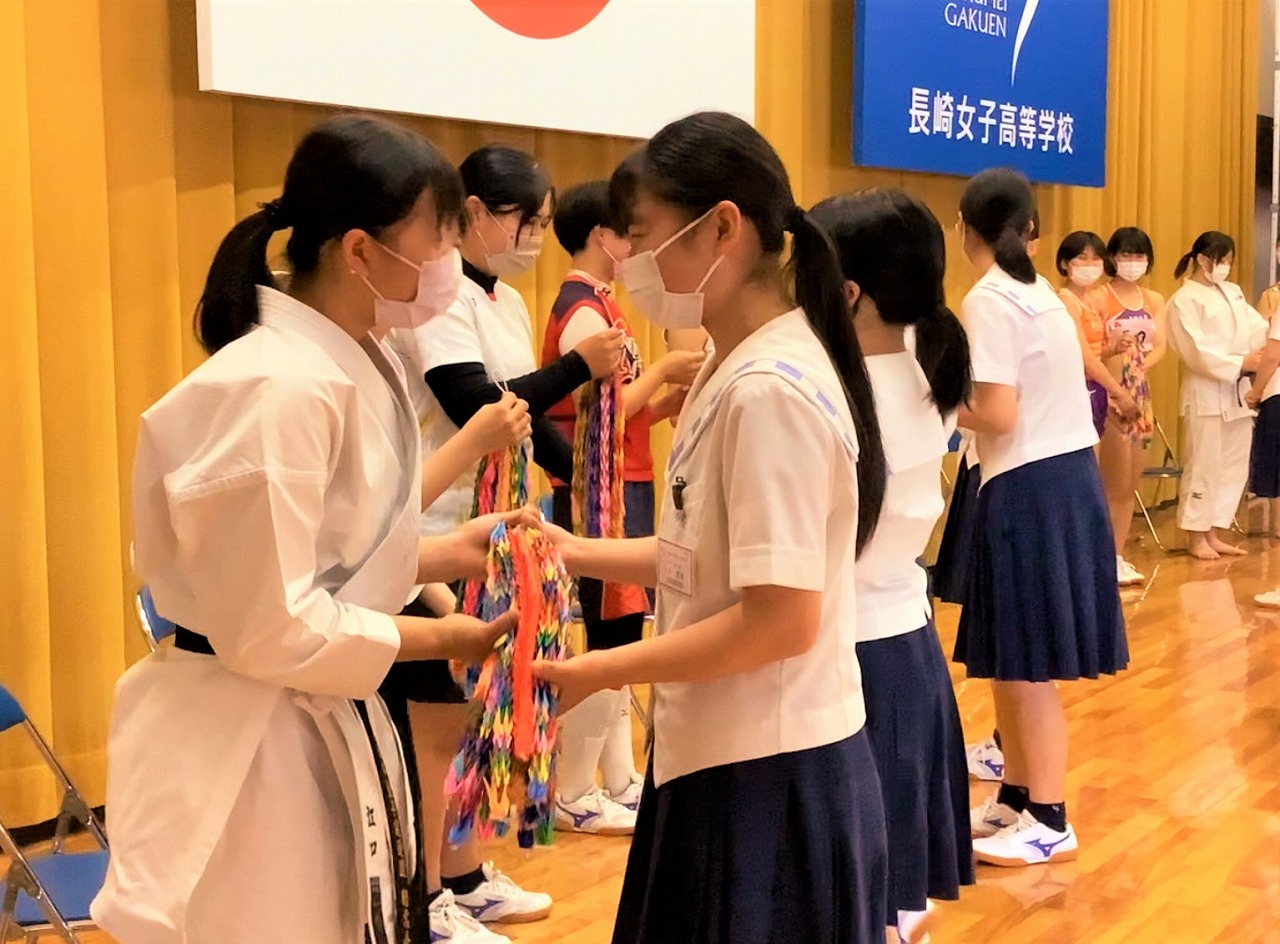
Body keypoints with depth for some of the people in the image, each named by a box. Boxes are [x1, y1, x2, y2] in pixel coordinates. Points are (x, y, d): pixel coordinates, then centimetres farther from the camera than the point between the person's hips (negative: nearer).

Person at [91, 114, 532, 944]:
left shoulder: (360, 365, 5)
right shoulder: (278, 389, -24)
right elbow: (270, 627, -23)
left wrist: (450, 554, 3)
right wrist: (446, 638, -16)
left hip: (327, 731, 9)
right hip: (244, 751, -9)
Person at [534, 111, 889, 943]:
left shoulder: (767, 389, -22)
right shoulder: (739, 372, 8)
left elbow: (783, 618, -25)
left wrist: (602, 672, -18)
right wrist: (580, 553, 6)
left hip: (768, 772, -9)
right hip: (734, 756, 9)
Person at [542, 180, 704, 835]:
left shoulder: (598, 304, 15)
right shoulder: (582, 310, -14)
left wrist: (675, 396, 2)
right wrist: (663, 369, -12)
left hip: (623, 490, 10)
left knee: (619, 640, 14)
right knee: (604, 645, -4)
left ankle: (619, 780, 23)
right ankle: (573, 796, 7)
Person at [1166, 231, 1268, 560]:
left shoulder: (1233, 292, 15)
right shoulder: (1185, 300, -7)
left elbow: (1257, 329, 4)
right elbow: (1196, 352, -16)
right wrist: (1240, 363, -19)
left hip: (1238, 393, 7)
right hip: (1207, 394, -7)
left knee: (1235, 467, 9)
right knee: (1204, 467, -3)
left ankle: (1214, 534, 18)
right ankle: (1196, 537, 7)